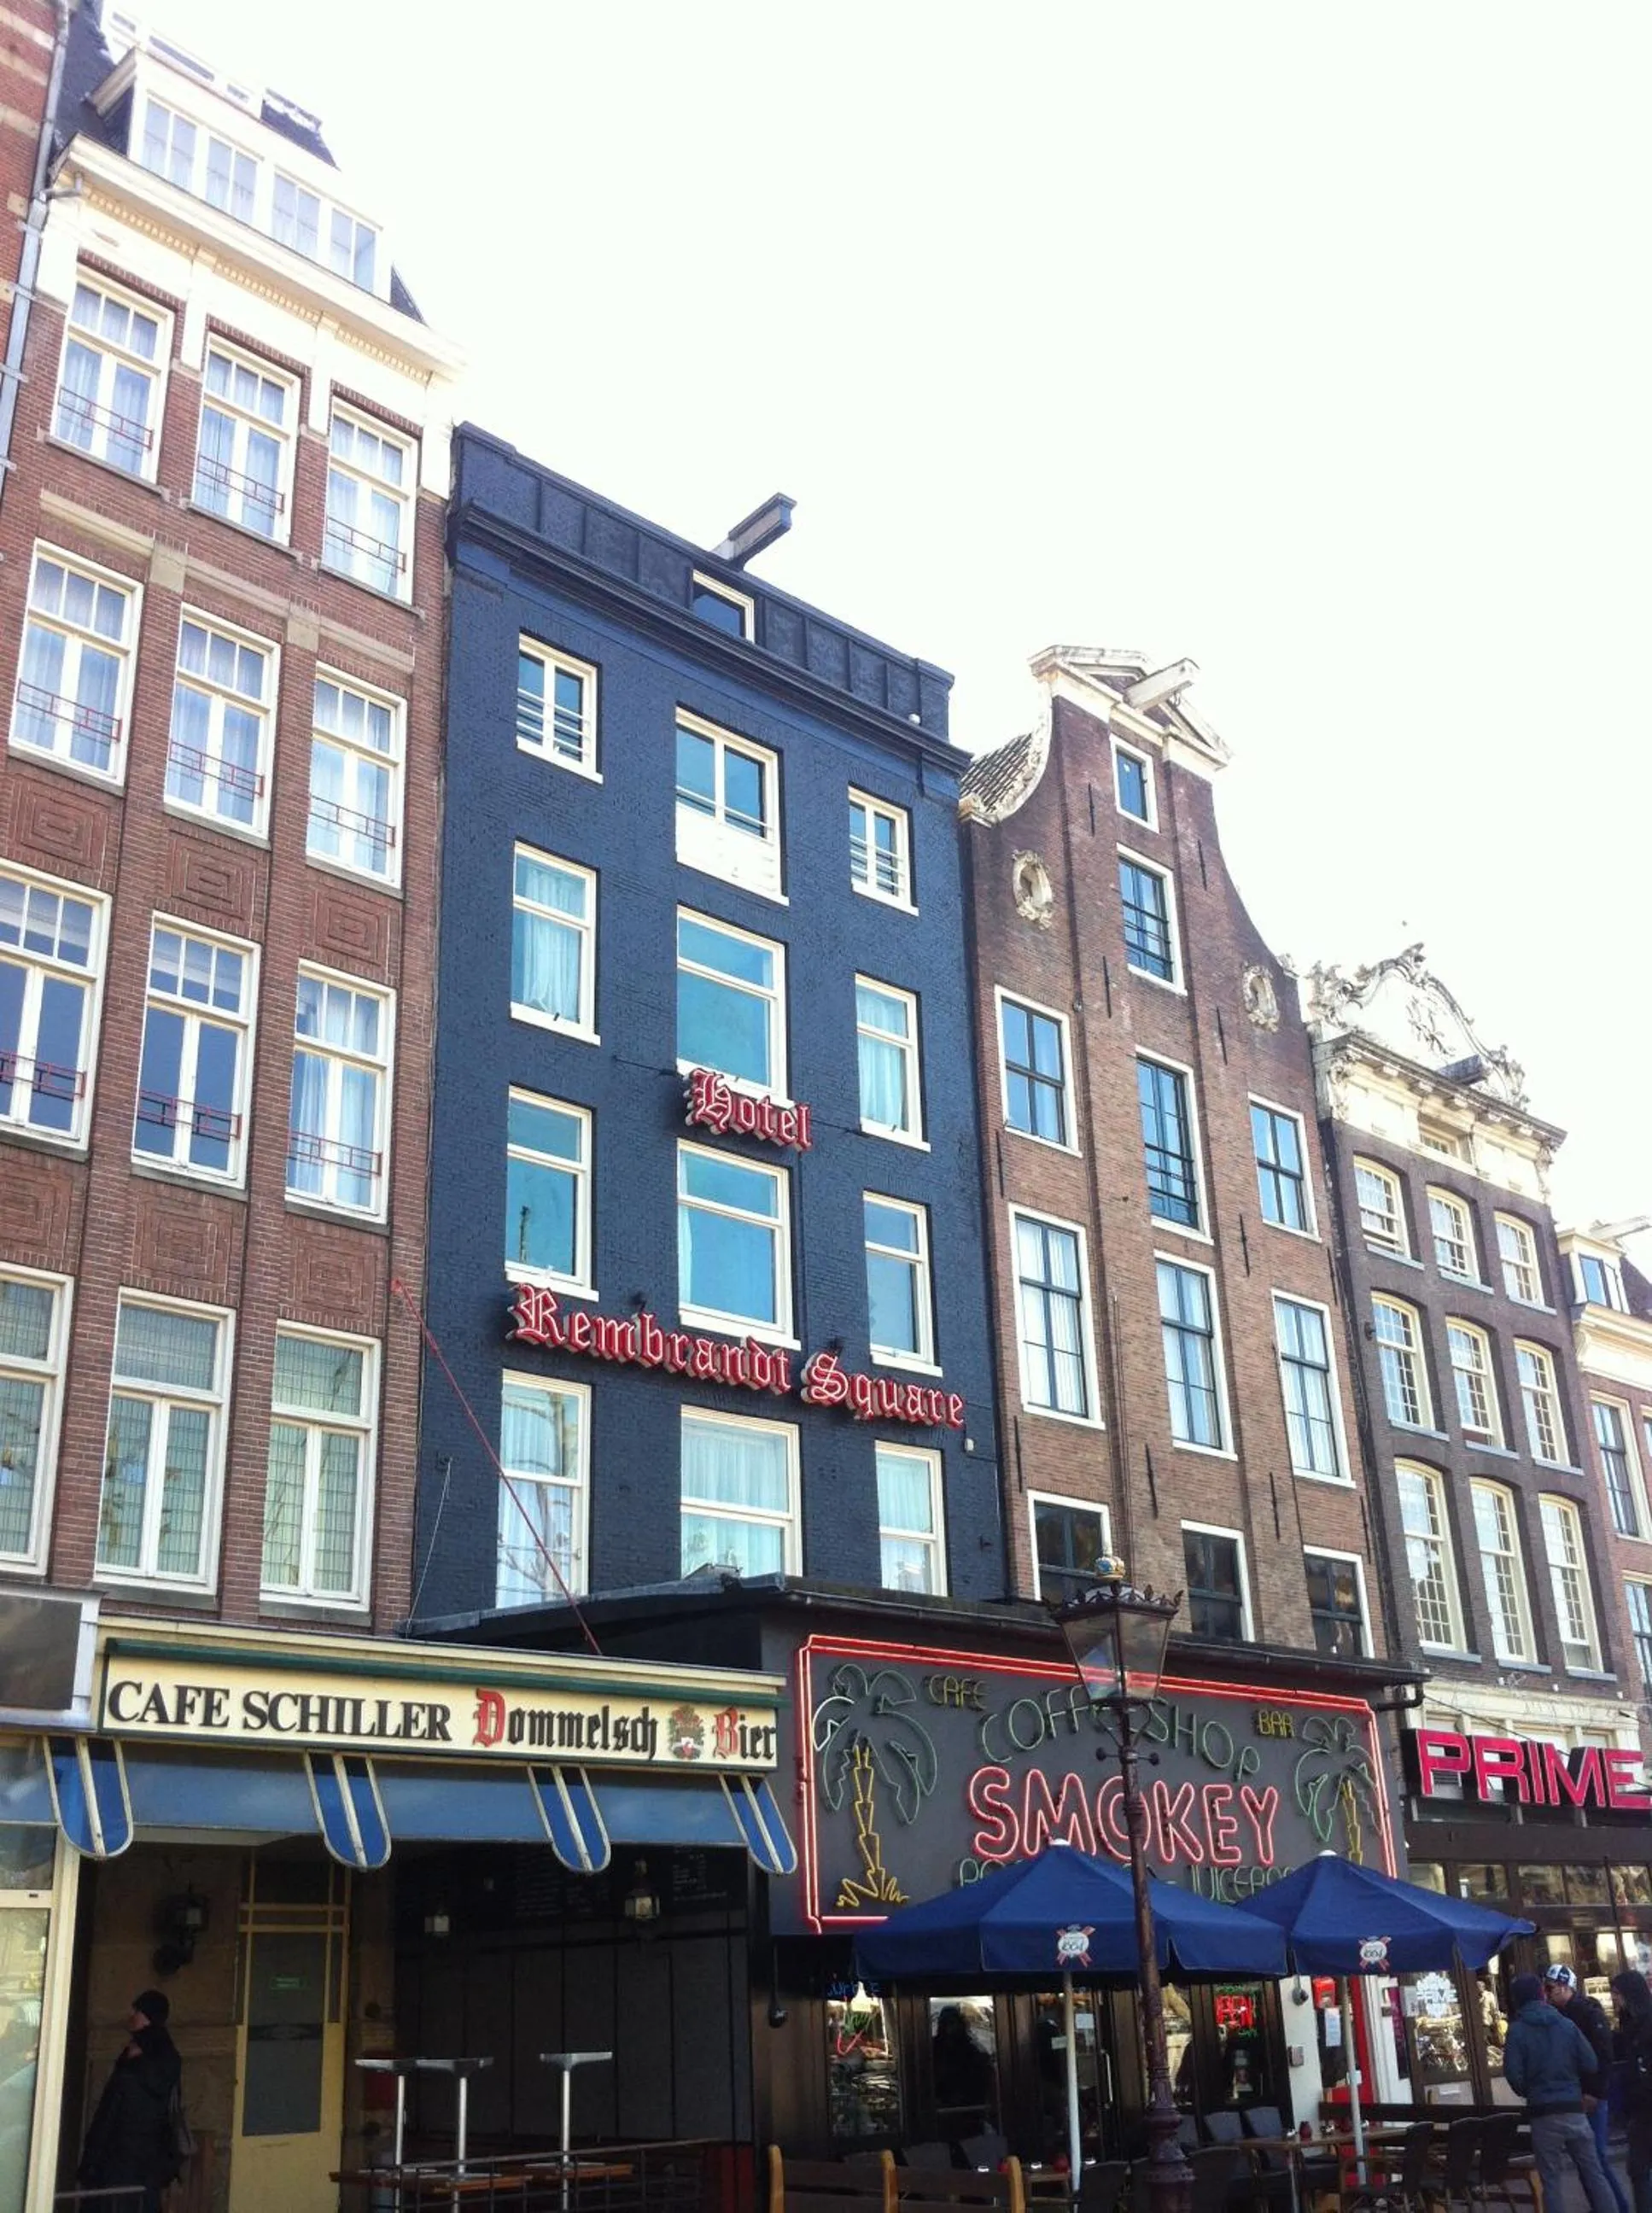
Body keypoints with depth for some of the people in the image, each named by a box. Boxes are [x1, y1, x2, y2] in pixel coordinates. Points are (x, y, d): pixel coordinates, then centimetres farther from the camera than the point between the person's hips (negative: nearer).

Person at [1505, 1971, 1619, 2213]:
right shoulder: (1567, 2024, 2)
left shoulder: (1517, 2030, -6)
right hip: (1574, 2108, 2)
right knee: (1593, 2172, 10)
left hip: (1543, 2113, -2)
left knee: (1552, 2179, 4)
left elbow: (1513, 2074, -11)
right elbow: (1591, 2065, 0)